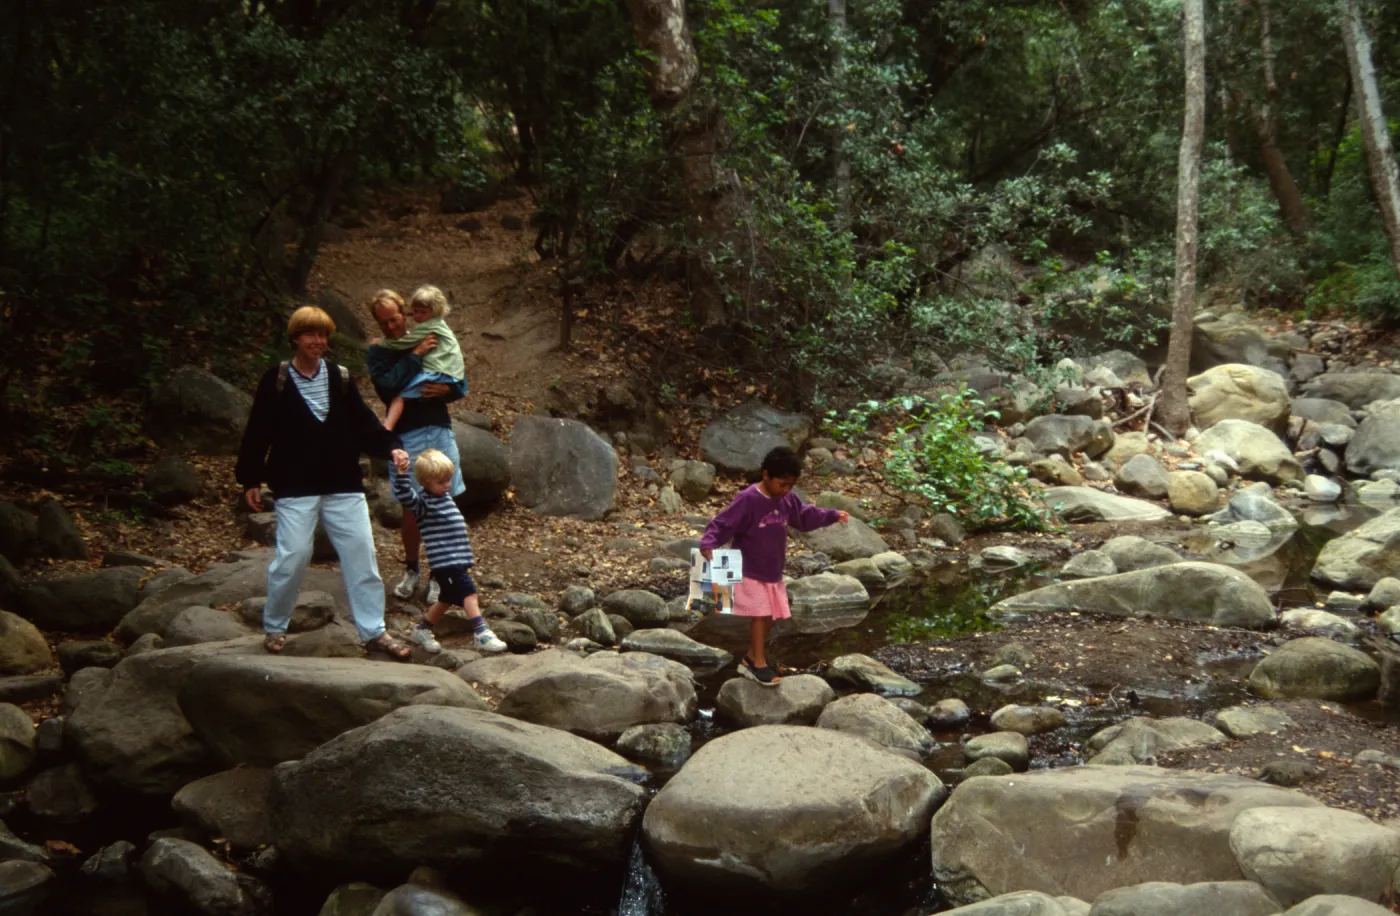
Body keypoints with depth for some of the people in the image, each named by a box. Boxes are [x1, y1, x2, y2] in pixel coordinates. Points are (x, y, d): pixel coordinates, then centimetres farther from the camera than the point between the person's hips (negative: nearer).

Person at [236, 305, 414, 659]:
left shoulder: (340, 378, 7)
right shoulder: (276, 380, -1)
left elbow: (363, 423, 5)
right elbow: (257, 432, 1)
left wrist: (390, 447, -11)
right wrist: (250, 479, 0)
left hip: (344, 487, 3)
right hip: (295, 488, -3)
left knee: (361, 554, 1)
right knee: (292, 557, -4)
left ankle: (373, 630, 9)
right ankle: (274, 627, 18)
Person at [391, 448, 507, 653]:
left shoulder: (444, 498, 16)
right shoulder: (423, 502, -11)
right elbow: (404, 496, -31)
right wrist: (401, 473, -43)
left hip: (457, 560, 9)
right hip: (444, 561, -9)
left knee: (448, 597, 19)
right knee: (468, 592, -16)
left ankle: (421, 629, 34)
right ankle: (481, 633, -19)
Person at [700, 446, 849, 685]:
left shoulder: (787, 500, 2)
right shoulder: (747, 500, -22)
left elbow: (805, 516, 20)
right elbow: (722, 523, -24)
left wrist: (833, 515, 17)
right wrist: (708, 543, -40)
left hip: (774, 572, 8)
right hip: (751, 572, -8)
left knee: (769, 617, 12)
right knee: (760, 615, -9)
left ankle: (750, 660, 24)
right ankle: (759, 664, 0)